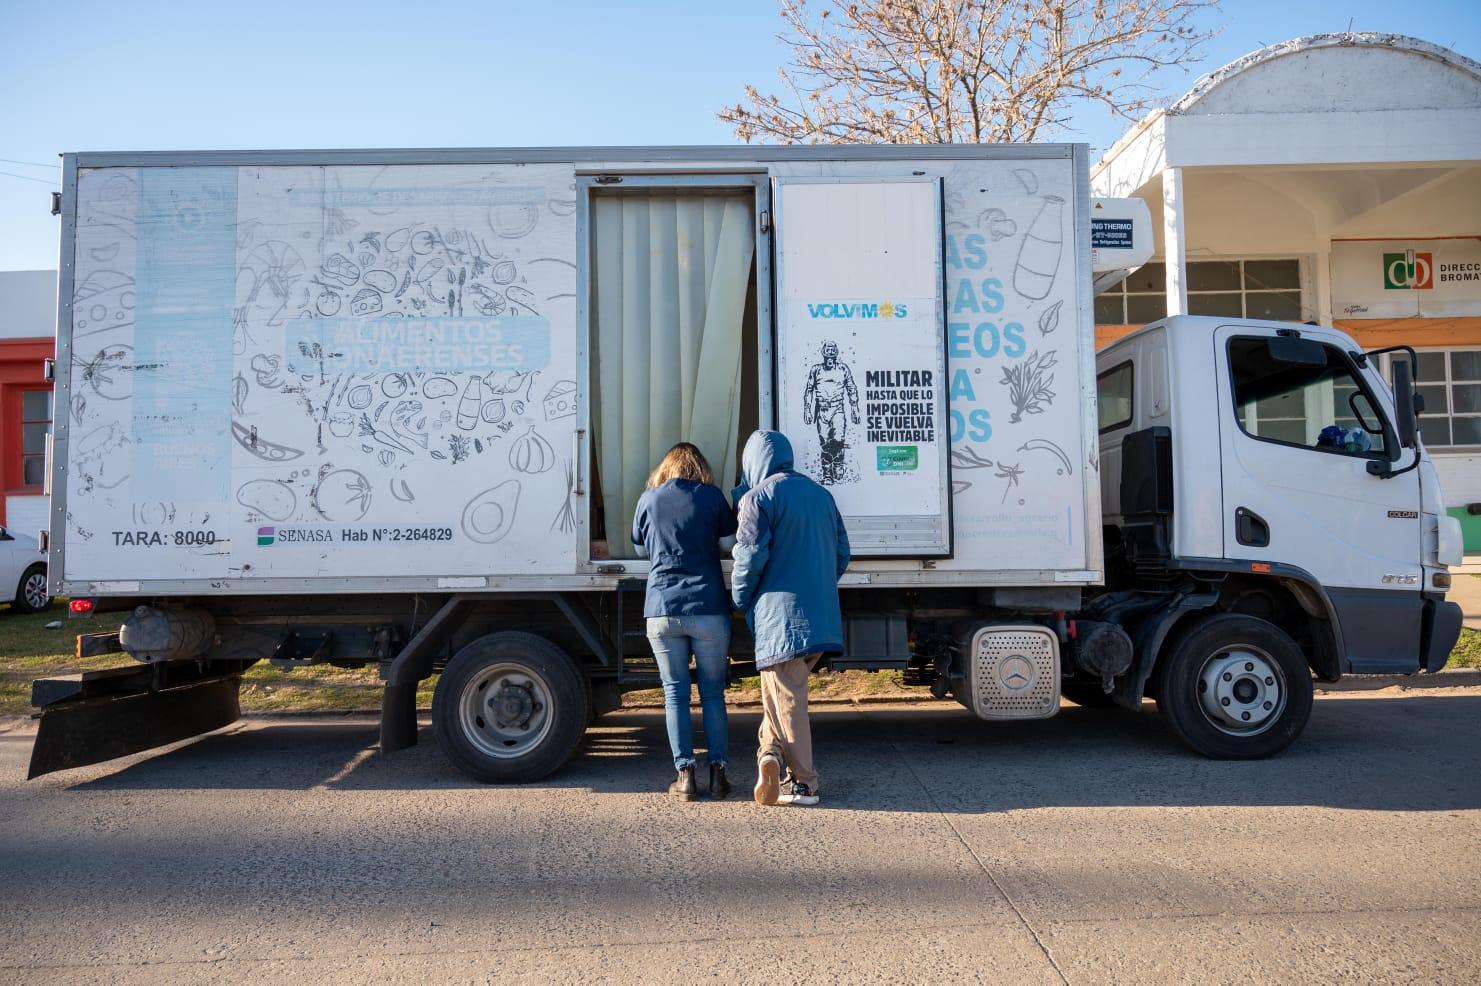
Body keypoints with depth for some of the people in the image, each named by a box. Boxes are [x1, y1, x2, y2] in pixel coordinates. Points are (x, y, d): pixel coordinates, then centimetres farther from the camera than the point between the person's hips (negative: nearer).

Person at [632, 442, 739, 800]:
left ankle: (685, 775, 6)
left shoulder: (648, 499, 6)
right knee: (713, 693, 9)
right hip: (708, 609, -1)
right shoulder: (712, 496, 2)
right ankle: (717, 772, 10)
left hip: (662, 610, 1)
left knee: (675, 693, 7)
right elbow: (729, 543, 11)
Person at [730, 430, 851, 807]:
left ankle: (803, 783, 2)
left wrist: (740, 600, 5)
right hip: (822, 616, 6)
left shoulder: (758, 497, -5)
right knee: (788, 691, 17)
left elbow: (750, 556, -11)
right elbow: (842, 553, 17)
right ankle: (772, 754, 4)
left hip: (779, 614, -6)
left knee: (786, 698, 0)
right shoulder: (821, 494, 16)